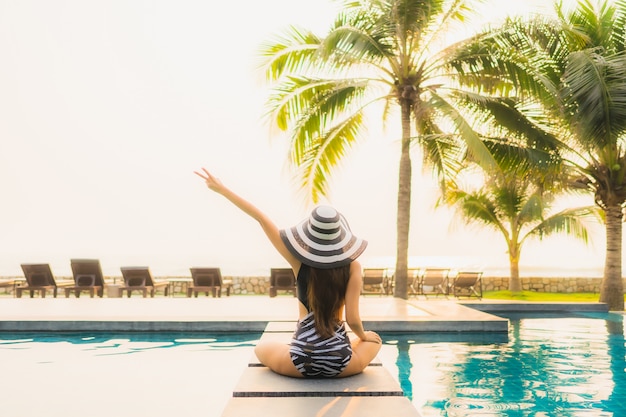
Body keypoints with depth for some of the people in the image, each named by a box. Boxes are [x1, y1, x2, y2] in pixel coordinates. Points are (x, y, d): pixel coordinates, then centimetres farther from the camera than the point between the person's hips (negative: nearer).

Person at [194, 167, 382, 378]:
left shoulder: (299, 261, -9)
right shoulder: (352, 266, -10)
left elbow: (262, 219, -5)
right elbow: (352, 319, -10)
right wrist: (363, 336, 14)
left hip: (301, 362, 1)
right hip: (340, 364, 0)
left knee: (261, 348, 32)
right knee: (374, 341, 32)